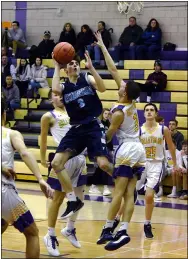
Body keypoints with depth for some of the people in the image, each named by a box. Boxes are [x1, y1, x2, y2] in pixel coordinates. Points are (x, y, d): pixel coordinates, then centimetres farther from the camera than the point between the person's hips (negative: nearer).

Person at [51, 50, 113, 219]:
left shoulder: (87, 79, 5)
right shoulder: (64, 86, 8)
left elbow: (102, 88, -15)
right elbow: (55, 90, -17)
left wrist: (91, 67, -18)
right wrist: (57, 67, -7)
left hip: (93, 126, -4)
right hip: (76, 129, 4)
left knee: (104, 164, -18)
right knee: (56, 163, -7)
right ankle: (73, 201, 1)